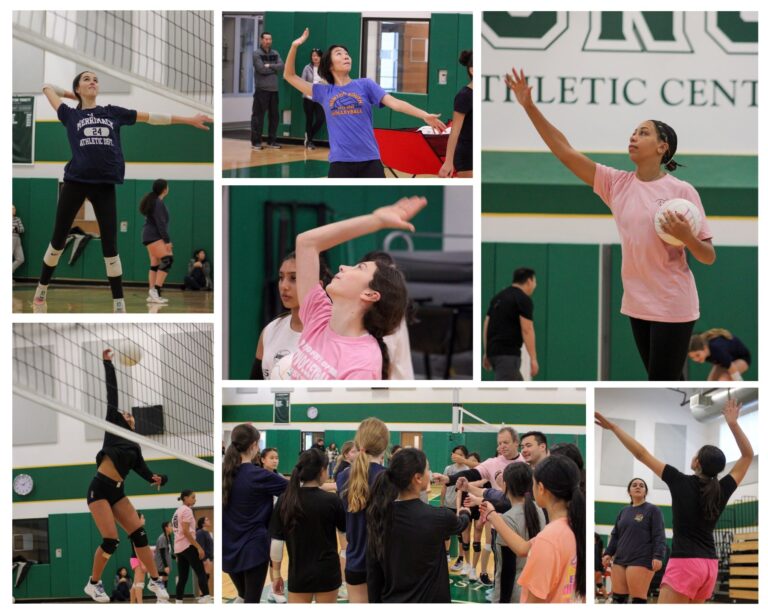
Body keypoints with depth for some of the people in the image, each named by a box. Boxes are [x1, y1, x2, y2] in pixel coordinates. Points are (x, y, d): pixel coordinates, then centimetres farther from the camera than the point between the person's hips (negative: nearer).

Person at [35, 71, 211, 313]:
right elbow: (48, 88, 19)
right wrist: (70, 94, 29)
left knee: (110, 246, 2)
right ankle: (41, 292, 25)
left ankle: (119, 307, 6)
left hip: (104, 185, 1)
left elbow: (151, 117, 17)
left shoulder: (113, 113, 15)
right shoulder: (71, 115, 10)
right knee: (58, 240, 8)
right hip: (75, 182, -1)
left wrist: (188, 120, 18)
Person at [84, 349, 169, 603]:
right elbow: (112, 393, 5)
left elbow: (141, 468, 5)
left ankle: (155, 580, 10)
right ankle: (93, 584, 5)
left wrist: (155, 478, -14)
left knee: (139, 534, -1)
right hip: (99, 489, -6)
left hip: (117, 492, 6)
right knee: (111, 540, -11)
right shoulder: (114, 425, 9)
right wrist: (107, 363, 2)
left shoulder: (135, 447, 21)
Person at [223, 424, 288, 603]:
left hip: (229, 548, 5)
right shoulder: (258, 476, -15)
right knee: (252, 601, 0)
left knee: (243, 596, 23)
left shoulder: (224, 473, -1)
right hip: (253, 548, -5)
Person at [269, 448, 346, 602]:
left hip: (298, 573, 2)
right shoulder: (331, 501, -11)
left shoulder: (285, 500, -5)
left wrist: (276, 572, 8)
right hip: (327, 572, -2)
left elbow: (277, 541, -2)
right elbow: (344, 529, 6)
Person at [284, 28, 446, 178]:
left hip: (369, 160, 0)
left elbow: (394, 102, -3)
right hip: (340, 162, 0)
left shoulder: (365, 85, 7)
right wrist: (295, 46, 2)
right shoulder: (324, 92, 11)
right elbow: (290, 76, 15)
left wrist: (424, 115, -16)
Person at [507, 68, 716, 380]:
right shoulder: (617, 183, 3)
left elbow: (708, 257, -6)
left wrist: (686, 237, -27)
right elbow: (565, 151, -2)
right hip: (638, 304, 5)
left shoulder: (682, 191, -9)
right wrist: (530, 107, -9)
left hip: (672, 306, -5)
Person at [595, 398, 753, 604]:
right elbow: (748, 455, 17)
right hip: (709, 565, 7)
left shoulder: (681, 482, -6)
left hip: (685, 563, -7)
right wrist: (733, 423, 12)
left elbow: (642, 454, 0)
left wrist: (613, 427, 7)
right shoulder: (722, 490, 5)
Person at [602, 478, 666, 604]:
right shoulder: (624, 512, 20)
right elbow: (615, 536, 23)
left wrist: (658, 556, -17)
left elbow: (659, 536, -5)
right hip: (620, 560, 6)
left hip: (641, 561, -6)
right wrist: (608, 553, 9)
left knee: (638, 600, -11)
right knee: (618, 598, 1)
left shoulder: (653, 510, 3)